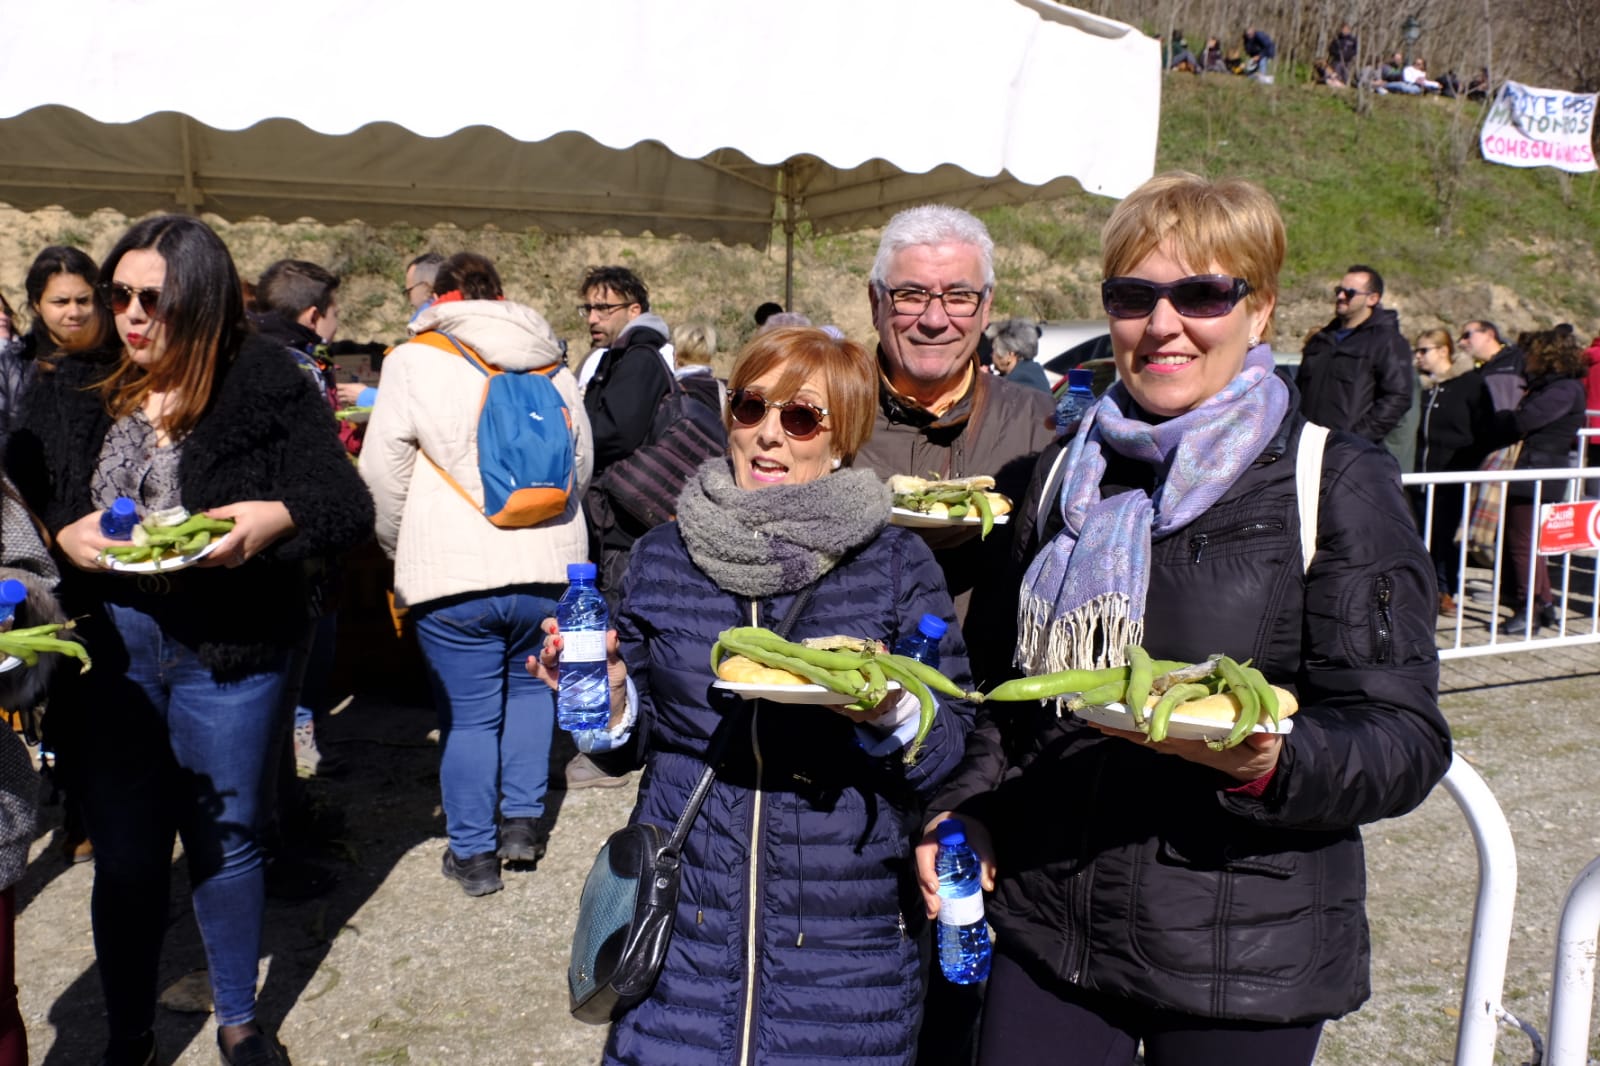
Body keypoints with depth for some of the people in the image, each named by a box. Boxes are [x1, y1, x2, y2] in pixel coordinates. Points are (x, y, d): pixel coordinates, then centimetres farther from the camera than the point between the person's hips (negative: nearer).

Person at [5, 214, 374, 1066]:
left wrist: (277, 518, -27)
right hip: (106, 646, 3)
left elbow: (347, 507, -8)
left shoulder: (268, 390, -6)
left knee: (224, 840, 12)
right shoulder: (71, 395, 6)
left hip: (227, 650, -2)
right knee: (123, 853, 12)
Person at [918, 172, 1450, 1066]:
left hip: (1244, 959, -3)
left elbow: (1407, 742, -10)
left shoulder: (1338, 482, -7)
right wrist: (970, 810, 5)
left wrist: (1266, 763, -28)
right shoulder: (1071, 472, 8)